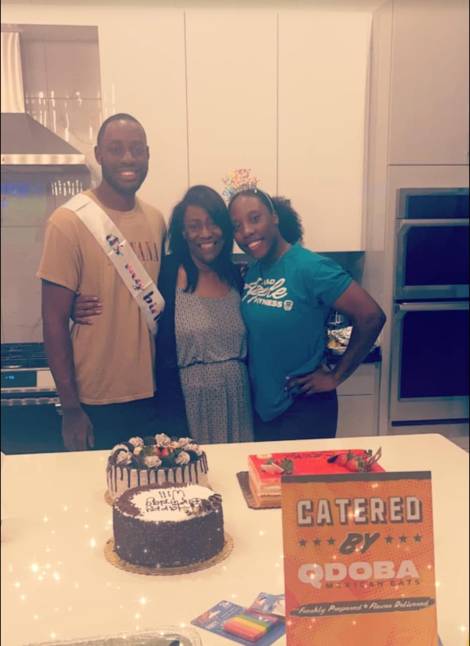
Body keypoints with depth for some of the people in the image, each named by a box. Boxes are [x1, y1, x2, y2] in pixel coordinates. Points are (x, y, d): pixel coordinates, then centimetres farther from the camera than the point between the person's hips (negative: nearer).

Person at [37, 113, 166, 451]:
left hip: (152, 394, 5)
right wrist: (70, 406, -10)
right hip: (97, 401, -5)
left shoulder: (157, 219, 4)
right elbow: (55, 320, -10)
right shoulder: (69, 221, -12)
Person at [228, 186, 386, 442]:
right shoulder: (251, 273, 1)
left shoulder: (310, 267, -19)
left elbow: (371, 316, -22)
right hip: (261, 406, 6)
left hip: (304, 411, -6)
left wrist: (335, 376, -15)